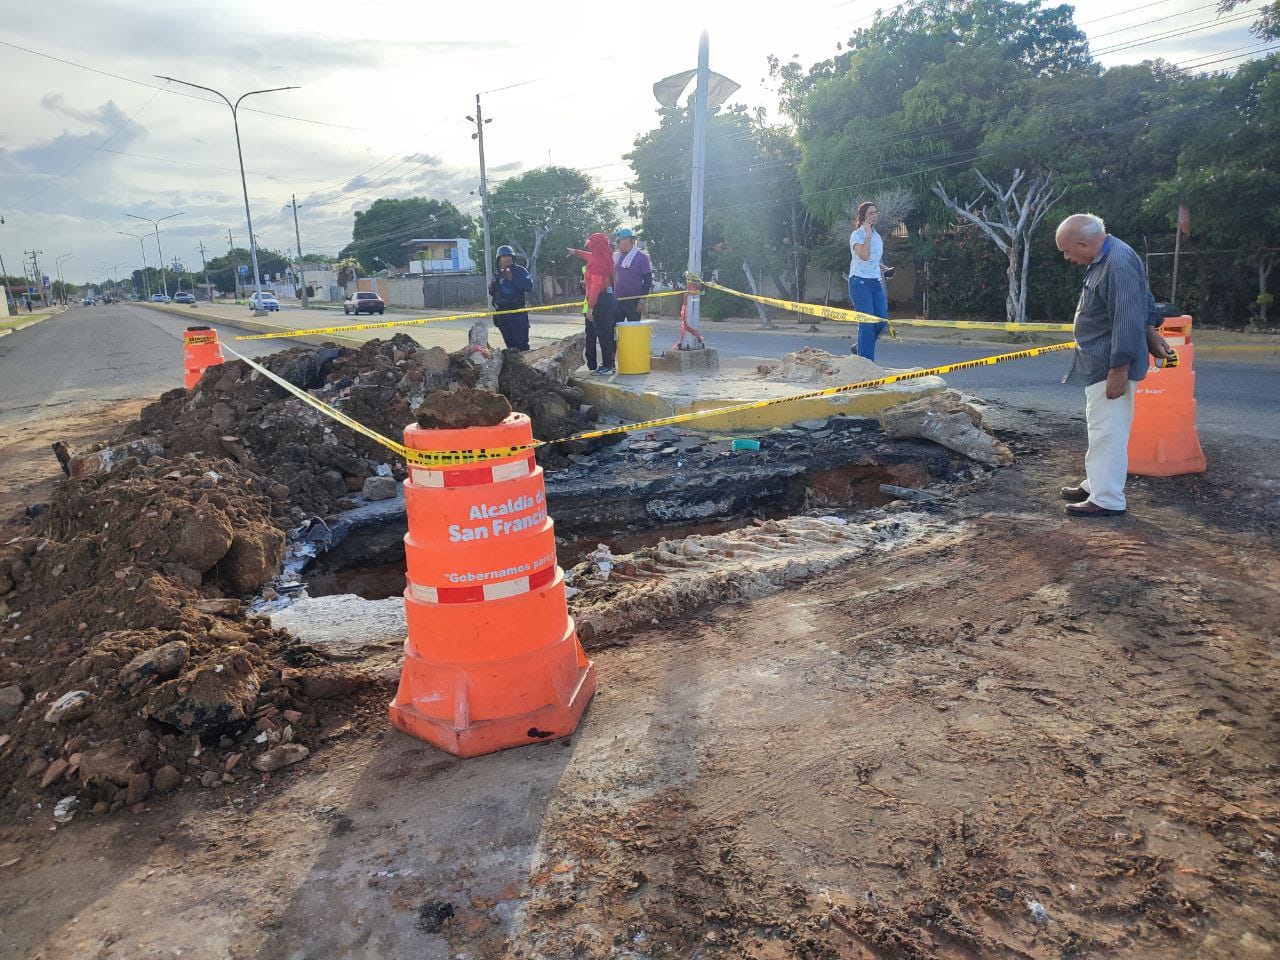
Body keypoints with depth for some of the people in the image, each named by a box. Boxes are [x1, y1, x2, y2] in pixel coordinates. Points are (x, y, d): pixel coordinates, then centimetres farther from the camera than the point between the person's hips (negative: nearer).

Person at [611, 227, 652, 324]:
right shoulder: (616, 257, 10)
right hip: (617, 300, 5)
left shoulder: (641, 257, -4)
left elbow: (648, 280, -6)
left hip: (634, 301, -5)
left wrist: (642, 300, -11)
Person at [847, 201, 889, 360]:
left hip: (876, 282, 7)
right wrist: (868, 234, -19)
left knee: (882, 321, -2)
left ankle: (859, 349, 21)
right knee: (867, 323, -11)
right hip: (860, 282, -7)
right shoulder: (857, 235, -6)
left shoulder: (877, 236, 16)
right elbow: (864, 256, -23)